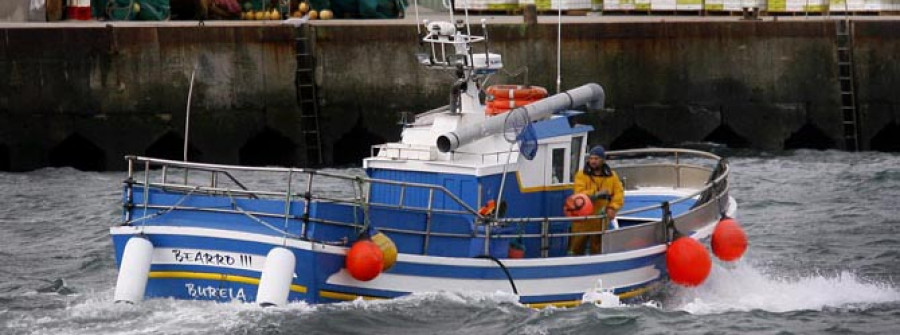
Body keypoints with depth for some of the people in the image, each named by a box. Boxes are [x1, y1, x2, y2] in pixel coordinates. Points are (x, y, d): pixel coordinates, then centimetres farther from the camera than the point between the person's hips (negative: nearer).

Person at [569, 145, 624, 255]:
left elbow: (619, 194, 0)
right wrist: (596, 193, -25)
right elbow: (580, 193, -14)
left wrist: (613, 208, -17)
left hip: (601, 220, 1)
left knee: (597, 250, 9)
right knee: (577, 248, 3)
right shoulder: (581, 175, -1)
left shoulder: (612, 176, 7)